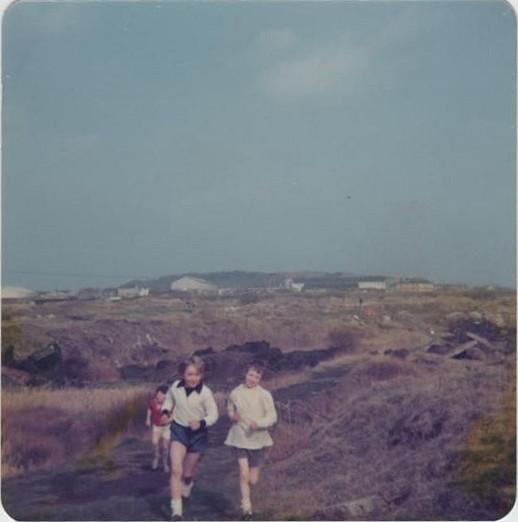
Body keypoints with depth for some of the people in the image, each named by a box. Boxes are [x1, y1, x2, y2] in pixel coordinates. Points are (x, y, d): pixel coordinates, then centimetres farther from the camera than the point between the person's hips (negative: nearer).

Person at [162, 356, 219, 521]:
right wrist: (165, 411, -7)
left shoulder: (205, 393, -20)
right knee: (176, 470, -15)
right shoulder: (175, 387, -10)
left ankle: (187, 484, 53)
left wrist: (201, 423, -31)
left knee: (187, 472, 15)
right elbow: (168, 400, 12)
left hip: (197, 433, -1)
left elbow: (213, 414, -12)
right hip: (178, 430, 1)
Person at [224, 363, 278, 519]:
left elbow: (272, 417, -6)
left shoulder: (264, 395, -8)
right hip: (239, 438, 0)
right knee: (244, 473, -15)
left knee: (253, 480, 9)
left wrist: (258, 423, -24)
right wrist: (233, 416, -7)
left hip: (257, 439, 0)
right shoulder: (235, 393, -1)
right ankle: (246, 507, -2)